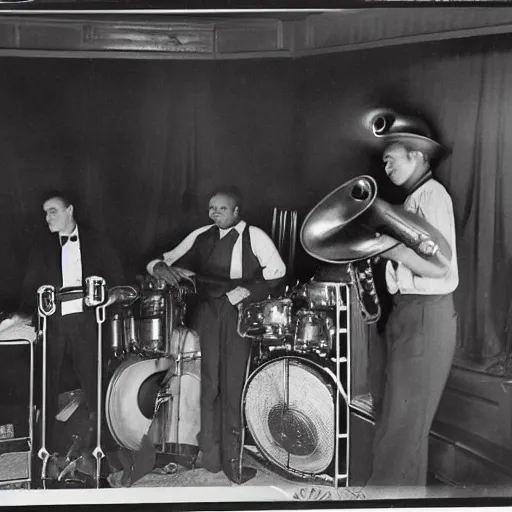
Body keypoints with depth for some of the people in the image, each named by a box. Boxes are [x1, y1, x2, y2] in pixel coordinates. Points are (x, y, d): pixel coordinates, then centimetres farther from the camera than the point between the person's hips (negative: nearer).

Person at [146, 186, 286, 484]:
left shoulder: (254, 236, 4)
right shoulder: (201, 236, 14)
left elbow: (276, 271, -8)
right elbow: (164, 260, 15)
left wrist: (243, 292, -17)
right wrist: (161, 267, -8)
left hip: (240, 312, -2)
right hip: (207, 312, 2)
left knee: (233, 385, -6)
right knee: (208, 383, -3)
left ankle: (232, 460, 4)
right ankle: (210, 456, 7)